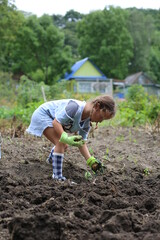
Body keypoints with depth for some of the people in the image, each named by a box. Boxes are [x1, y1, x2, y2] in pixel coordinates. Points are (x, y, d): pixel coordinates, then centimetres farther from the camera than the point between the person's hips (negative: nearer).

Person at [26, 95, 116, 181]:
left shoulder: (87, 123, -10)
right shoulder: (76, 107, -37)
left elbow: (82, 144, -8)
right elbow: (56, 122, -34)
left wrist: (91, 161, -21)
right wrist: (66, 138, -49)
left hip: (51, 118, 9)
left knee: (64, 146, 19)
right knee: (60, 143, -24)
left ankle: (51, 159, 52)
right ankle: (57, 176, -16)